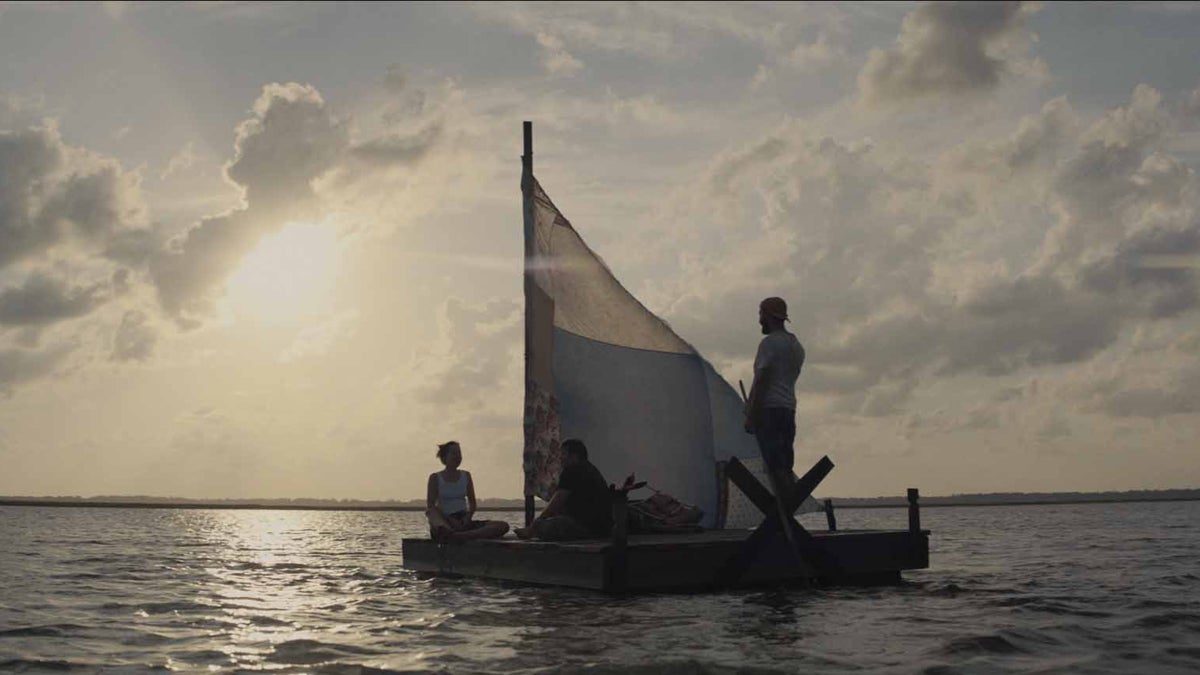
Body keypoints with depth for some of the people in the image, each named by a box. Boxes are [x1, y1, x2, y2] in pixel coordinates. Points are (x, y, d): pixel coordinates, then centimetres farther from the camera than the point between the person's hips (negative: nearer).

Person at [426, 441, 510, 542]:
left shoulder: (466, 476, 17)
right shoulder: (435, 478, 5)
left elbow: (472, 503, 17)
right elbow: (430, 506, -2)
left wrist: (467, 517, -6)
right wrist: (450, 520, -15)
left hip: (464, 522, 6)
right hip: (445, 522, -6)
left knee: (503, 526, -21)